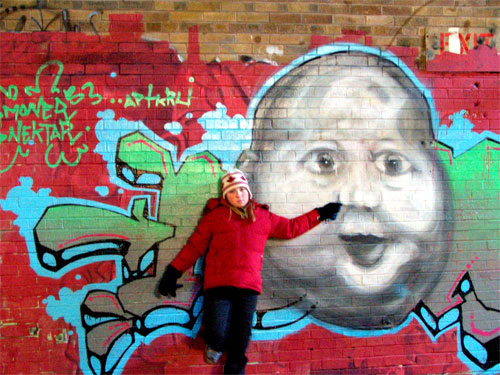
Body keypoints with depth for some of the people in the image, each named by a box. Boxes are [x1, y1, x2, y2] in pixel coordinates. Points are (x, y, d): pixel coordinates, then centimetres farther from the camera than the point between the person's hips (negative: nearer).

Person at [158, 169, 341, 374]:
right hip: (219, 286, -2)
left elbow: (291, 228, 29)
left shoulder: (264, 217, 17)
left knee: (240, 344, 2)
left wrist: (320, 214, 29)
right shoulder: (216, 215, 7)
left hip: (248, 288, 3)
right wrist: (173, 271, 4)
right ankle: (215, 345, 23)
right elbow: (195, 246, 9)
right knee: (217, 335, -14)